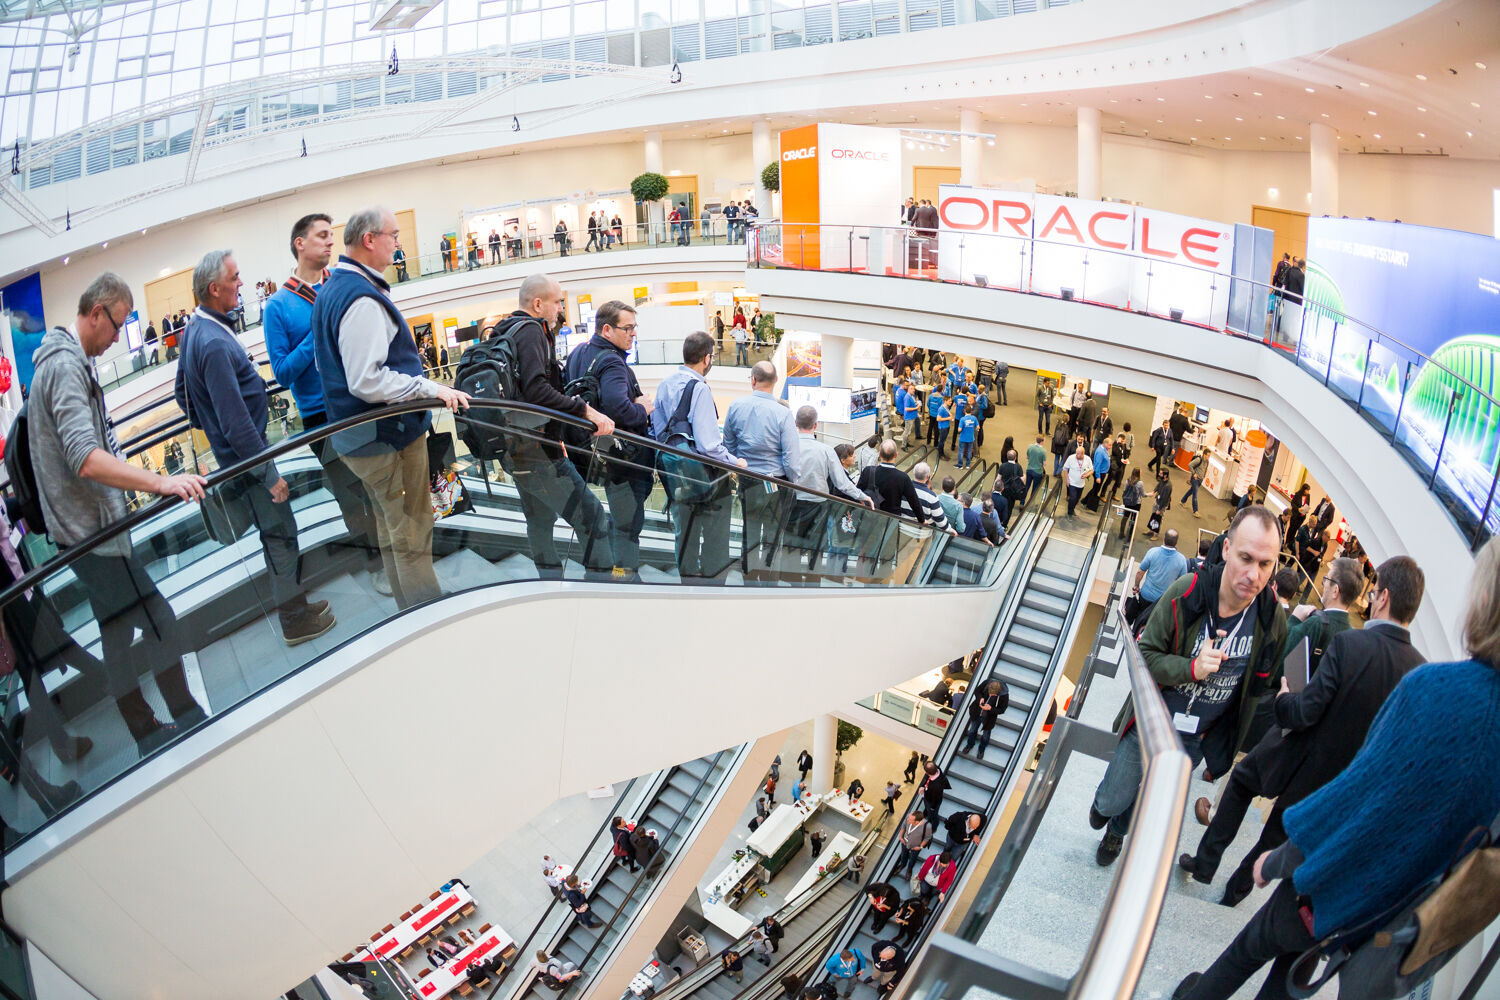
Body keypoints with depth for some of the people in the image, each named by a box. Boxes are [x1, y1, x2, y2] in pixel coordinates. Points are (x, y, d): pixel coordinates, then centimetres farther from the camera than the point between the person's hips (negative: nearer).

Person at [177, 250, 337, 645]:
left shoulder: (193, 331, 6)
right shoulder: (214, 343, -26)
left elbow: (181, 391, 20)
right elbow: (236, 423, -27)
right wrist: (269, 474, -23)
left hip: (234, 453, 10)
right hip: (244, 455, -10)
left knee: (276, 530, 19)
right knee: (279, 531, 0)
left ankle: (292, 599, 32)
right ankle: (296, 619, 11)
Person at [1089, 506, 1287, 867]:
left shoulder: (1273, 620, -17)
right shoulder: (1186, 594, -24)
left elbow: (1261, 684, 1)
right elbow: (1143, 655, -16)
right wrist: (1191, 667, -34)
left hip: (1196, 742, 2)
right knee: (1114, 799, 14)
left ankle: (1117, 830, 56)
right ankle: (1103, 803, 52)